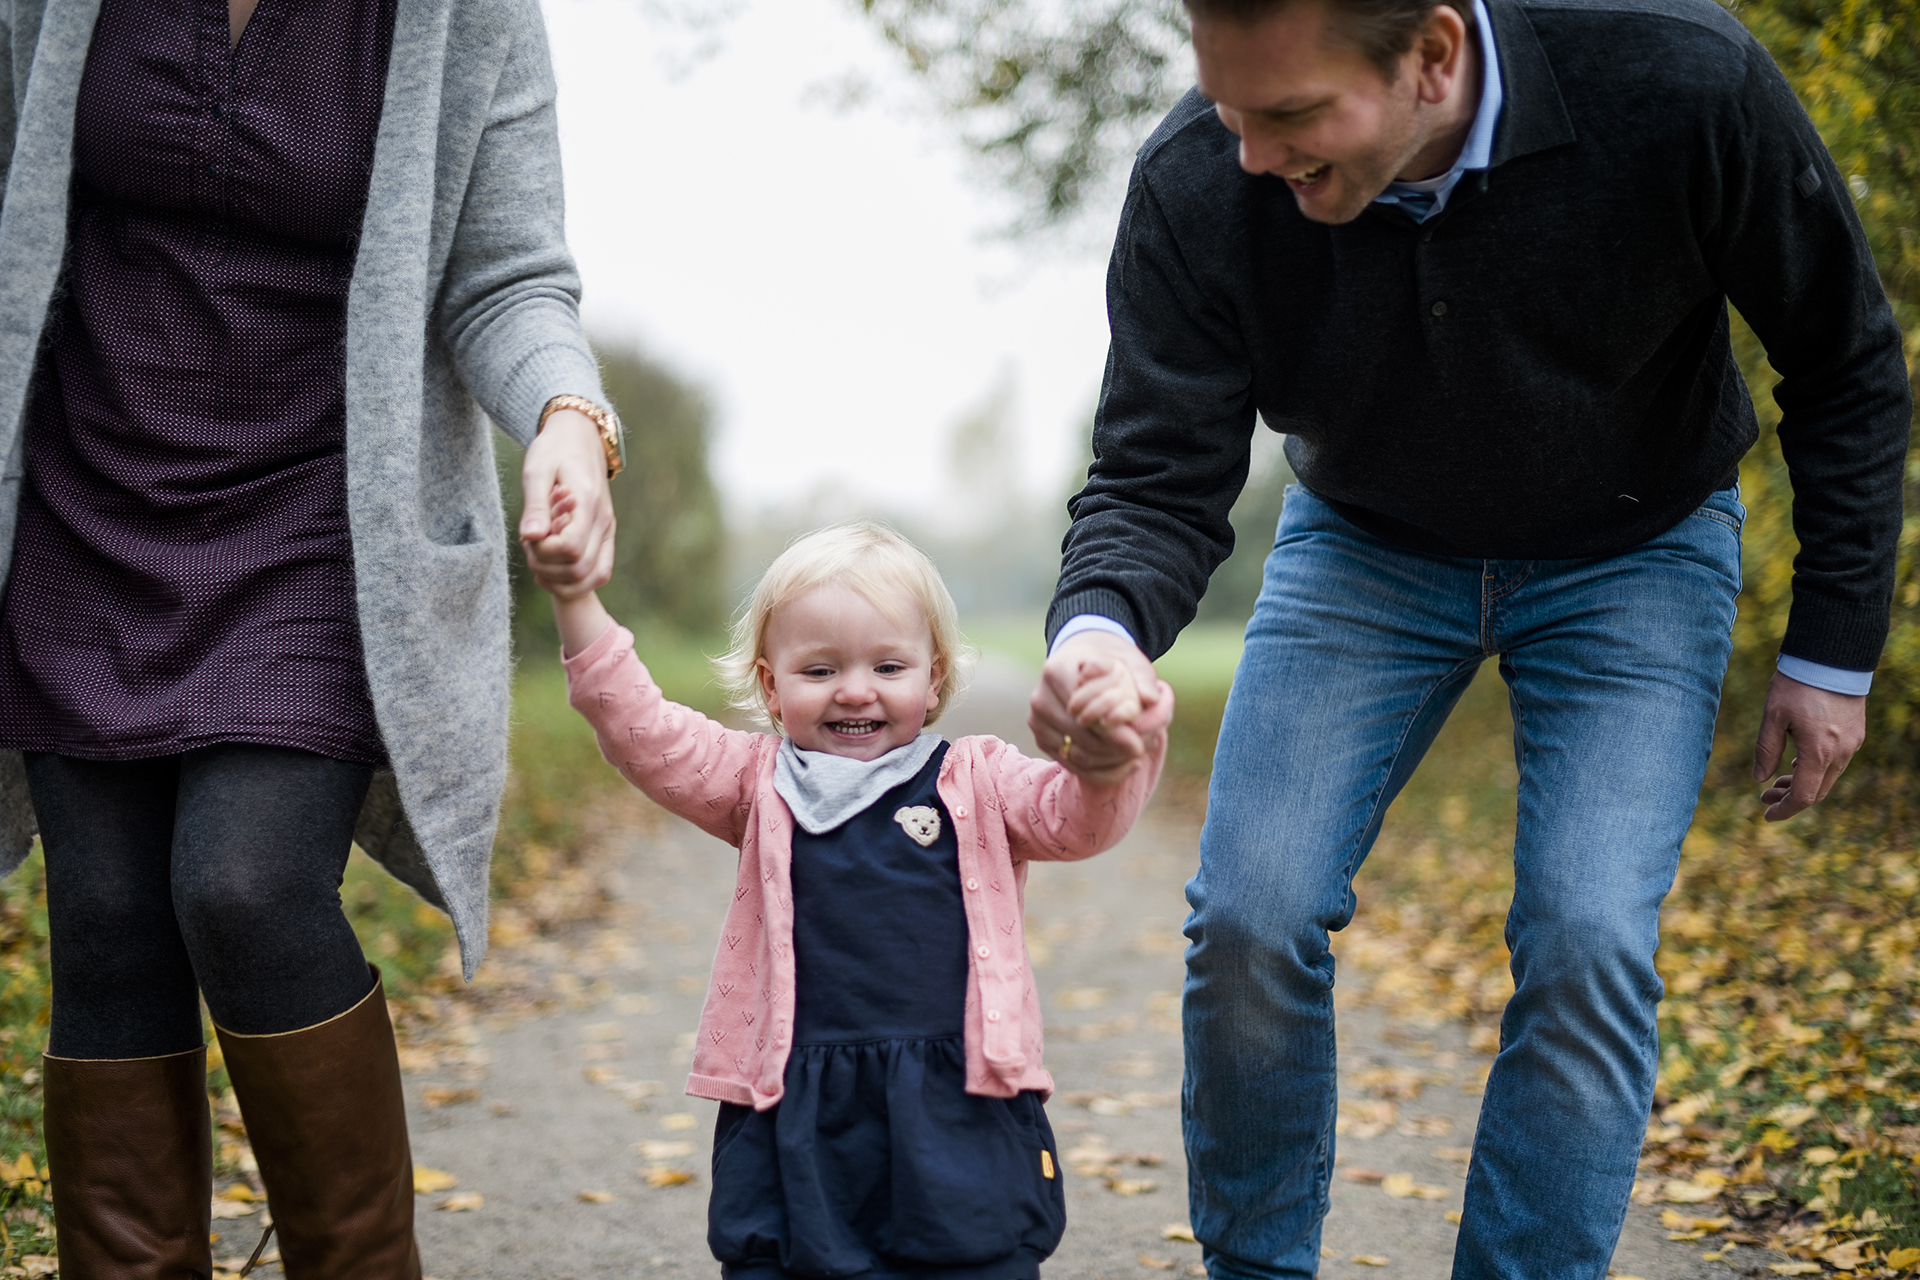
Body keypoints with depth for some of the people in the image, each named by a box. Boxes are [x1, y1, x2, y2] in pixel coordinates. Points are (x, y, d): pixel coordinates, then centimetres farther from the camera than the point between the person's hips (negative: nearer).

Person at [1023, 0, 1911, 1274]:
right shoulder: (1195, 189, -28)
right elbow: (1157, 478, -23)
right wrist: (1101, 628, -46)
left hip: (1635, 552, -1)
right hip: (1367, 545, 2)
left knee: (1587, 944, -16)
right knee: (1249, 917, -10)